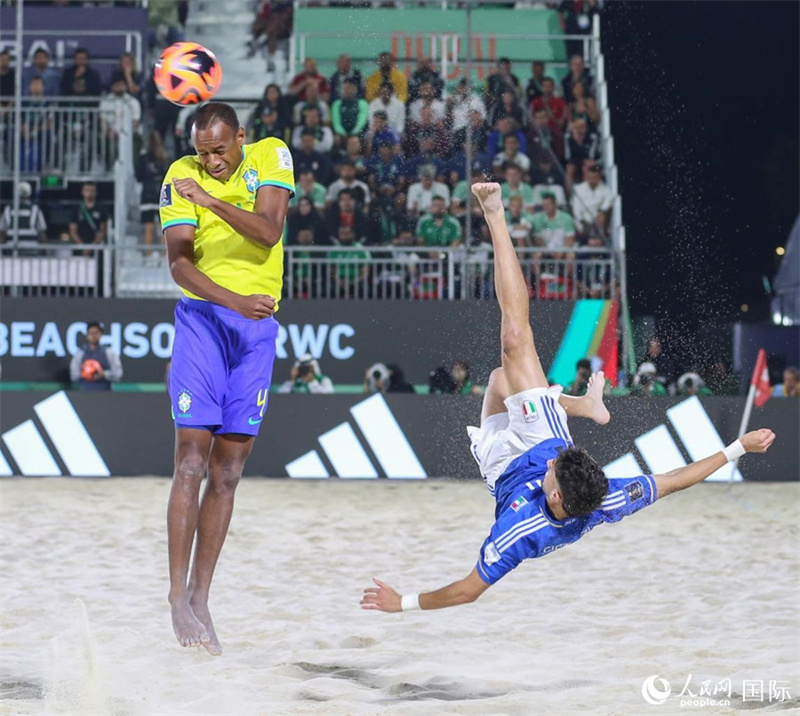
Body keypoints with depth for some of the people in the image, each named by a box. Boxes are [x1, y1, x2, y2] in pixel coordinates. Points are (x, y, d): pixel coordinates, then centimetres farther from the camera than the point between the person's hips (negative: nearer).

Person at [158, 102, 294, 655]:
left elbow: (269, 232, -14)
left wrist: (214, 201, -27)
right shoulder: (181, 176, -4)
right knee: (192, 461, -12)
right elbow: (178, 261, -12)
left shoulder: (270, 157, 0)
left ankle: (201, 598, 7)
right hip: (202, 318, -2)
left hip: (259, 326, 2)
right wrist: (233, 300, -26)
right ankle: (178, 595, -10)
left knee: (229, 472, 3)